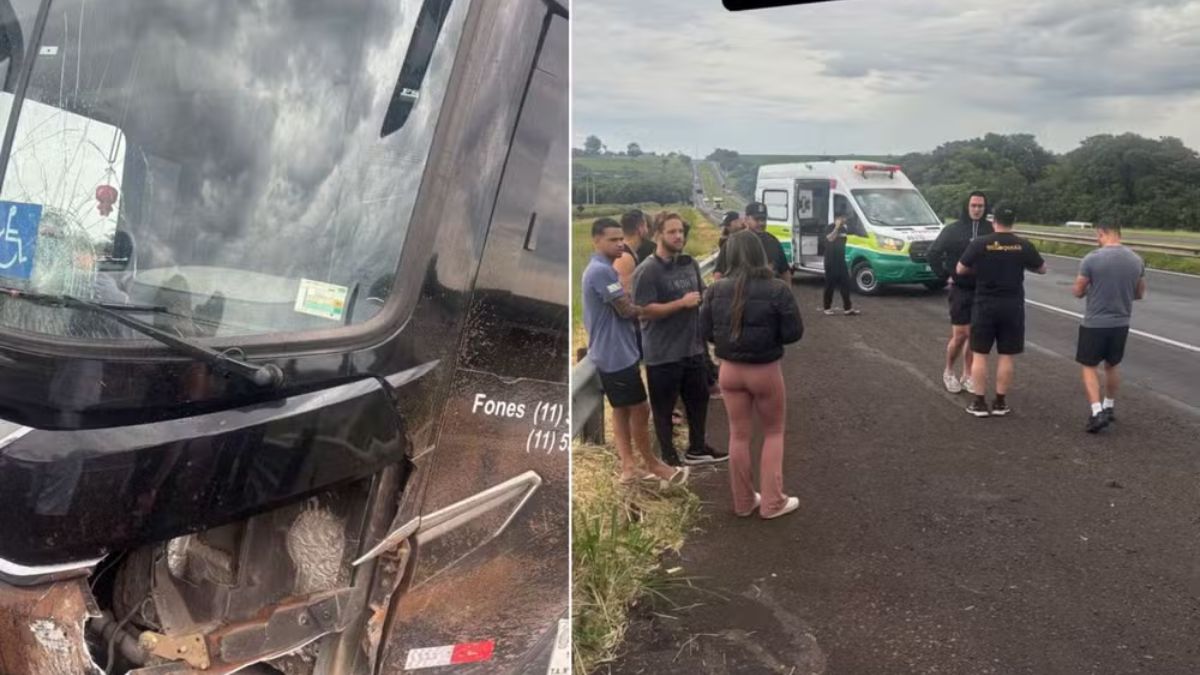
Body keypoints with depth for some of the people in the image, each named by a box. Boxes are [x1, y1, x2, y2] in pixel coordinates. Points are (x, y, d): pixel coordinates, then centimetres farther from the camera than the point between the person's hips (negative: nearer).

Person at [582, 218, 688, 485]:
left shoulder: (599, 269, 15)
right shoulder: (602, 271, -20)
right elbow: (626, 310, -18)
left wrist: (634, 304, -2)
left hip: (610, 352, 11)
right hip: (616, 353, -11)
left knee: (622, 410, 13)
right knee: (639, 409, 0)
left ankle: (629, 467, 17)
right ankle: (652, 464, 12)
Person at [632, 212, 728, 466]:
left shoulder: (690, 263, 7)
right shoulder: (647, 270, -16)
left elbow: (702, 296, 22)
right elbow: (644, 311, -23)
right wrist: (681, 303, -22)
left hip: (693, 347, 8)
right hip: (662, 353, -7)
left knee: (699, 399, 20)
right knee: (664, 407, 6)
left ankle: (697, 449, 37)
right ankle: (668, 456, 21)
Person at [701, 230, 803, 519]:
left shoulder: (716, 290, -7)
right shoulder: (777, 290, -16)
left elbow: (706, 332, -2)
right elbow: (794, 333, -13)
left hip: (730, 370, 3)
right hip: (766, 371, -3)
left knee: (739, 435, 15)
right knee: (773, 433, 15)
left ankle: (743, 501, 25)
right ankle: (772, 502, 17)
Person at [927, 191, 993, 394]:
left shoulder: (991, 230, 0)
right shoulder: (953, 229, -3)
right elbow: (932, 254, 2)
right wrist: (945, 276, -1)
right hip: (960, 290, -2)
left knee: (974, 335, 7)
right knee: (959, 335, -3)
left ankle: (967, 376, 19)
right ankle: (948, 372, 17)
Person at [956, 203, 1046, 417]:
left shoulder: (979, 243, -9)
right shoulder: (1023, 246, -4)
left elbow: (960, 270, 0)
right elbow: (1042, 269, 10)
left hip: (985, 305, -1)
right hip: (1012, 306, 1)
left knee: (980, 354, 6)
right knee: (1005, 356, 8)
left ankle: (980, 403, 7)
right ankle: (1000, 403, 12)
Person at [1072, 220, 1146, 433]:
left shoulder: (1092, 259, -15)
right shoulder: (1136, 260, 0)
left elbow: (1078, 291, -7)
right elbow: (1140, 294, 11)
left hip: (1095, 323, -5)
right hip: (1121, 323, 5)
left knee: (1089, 367, 5)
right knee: (1112, 366, 20)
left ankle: (1097, 412, -8)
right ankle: (1108, 408, 32)